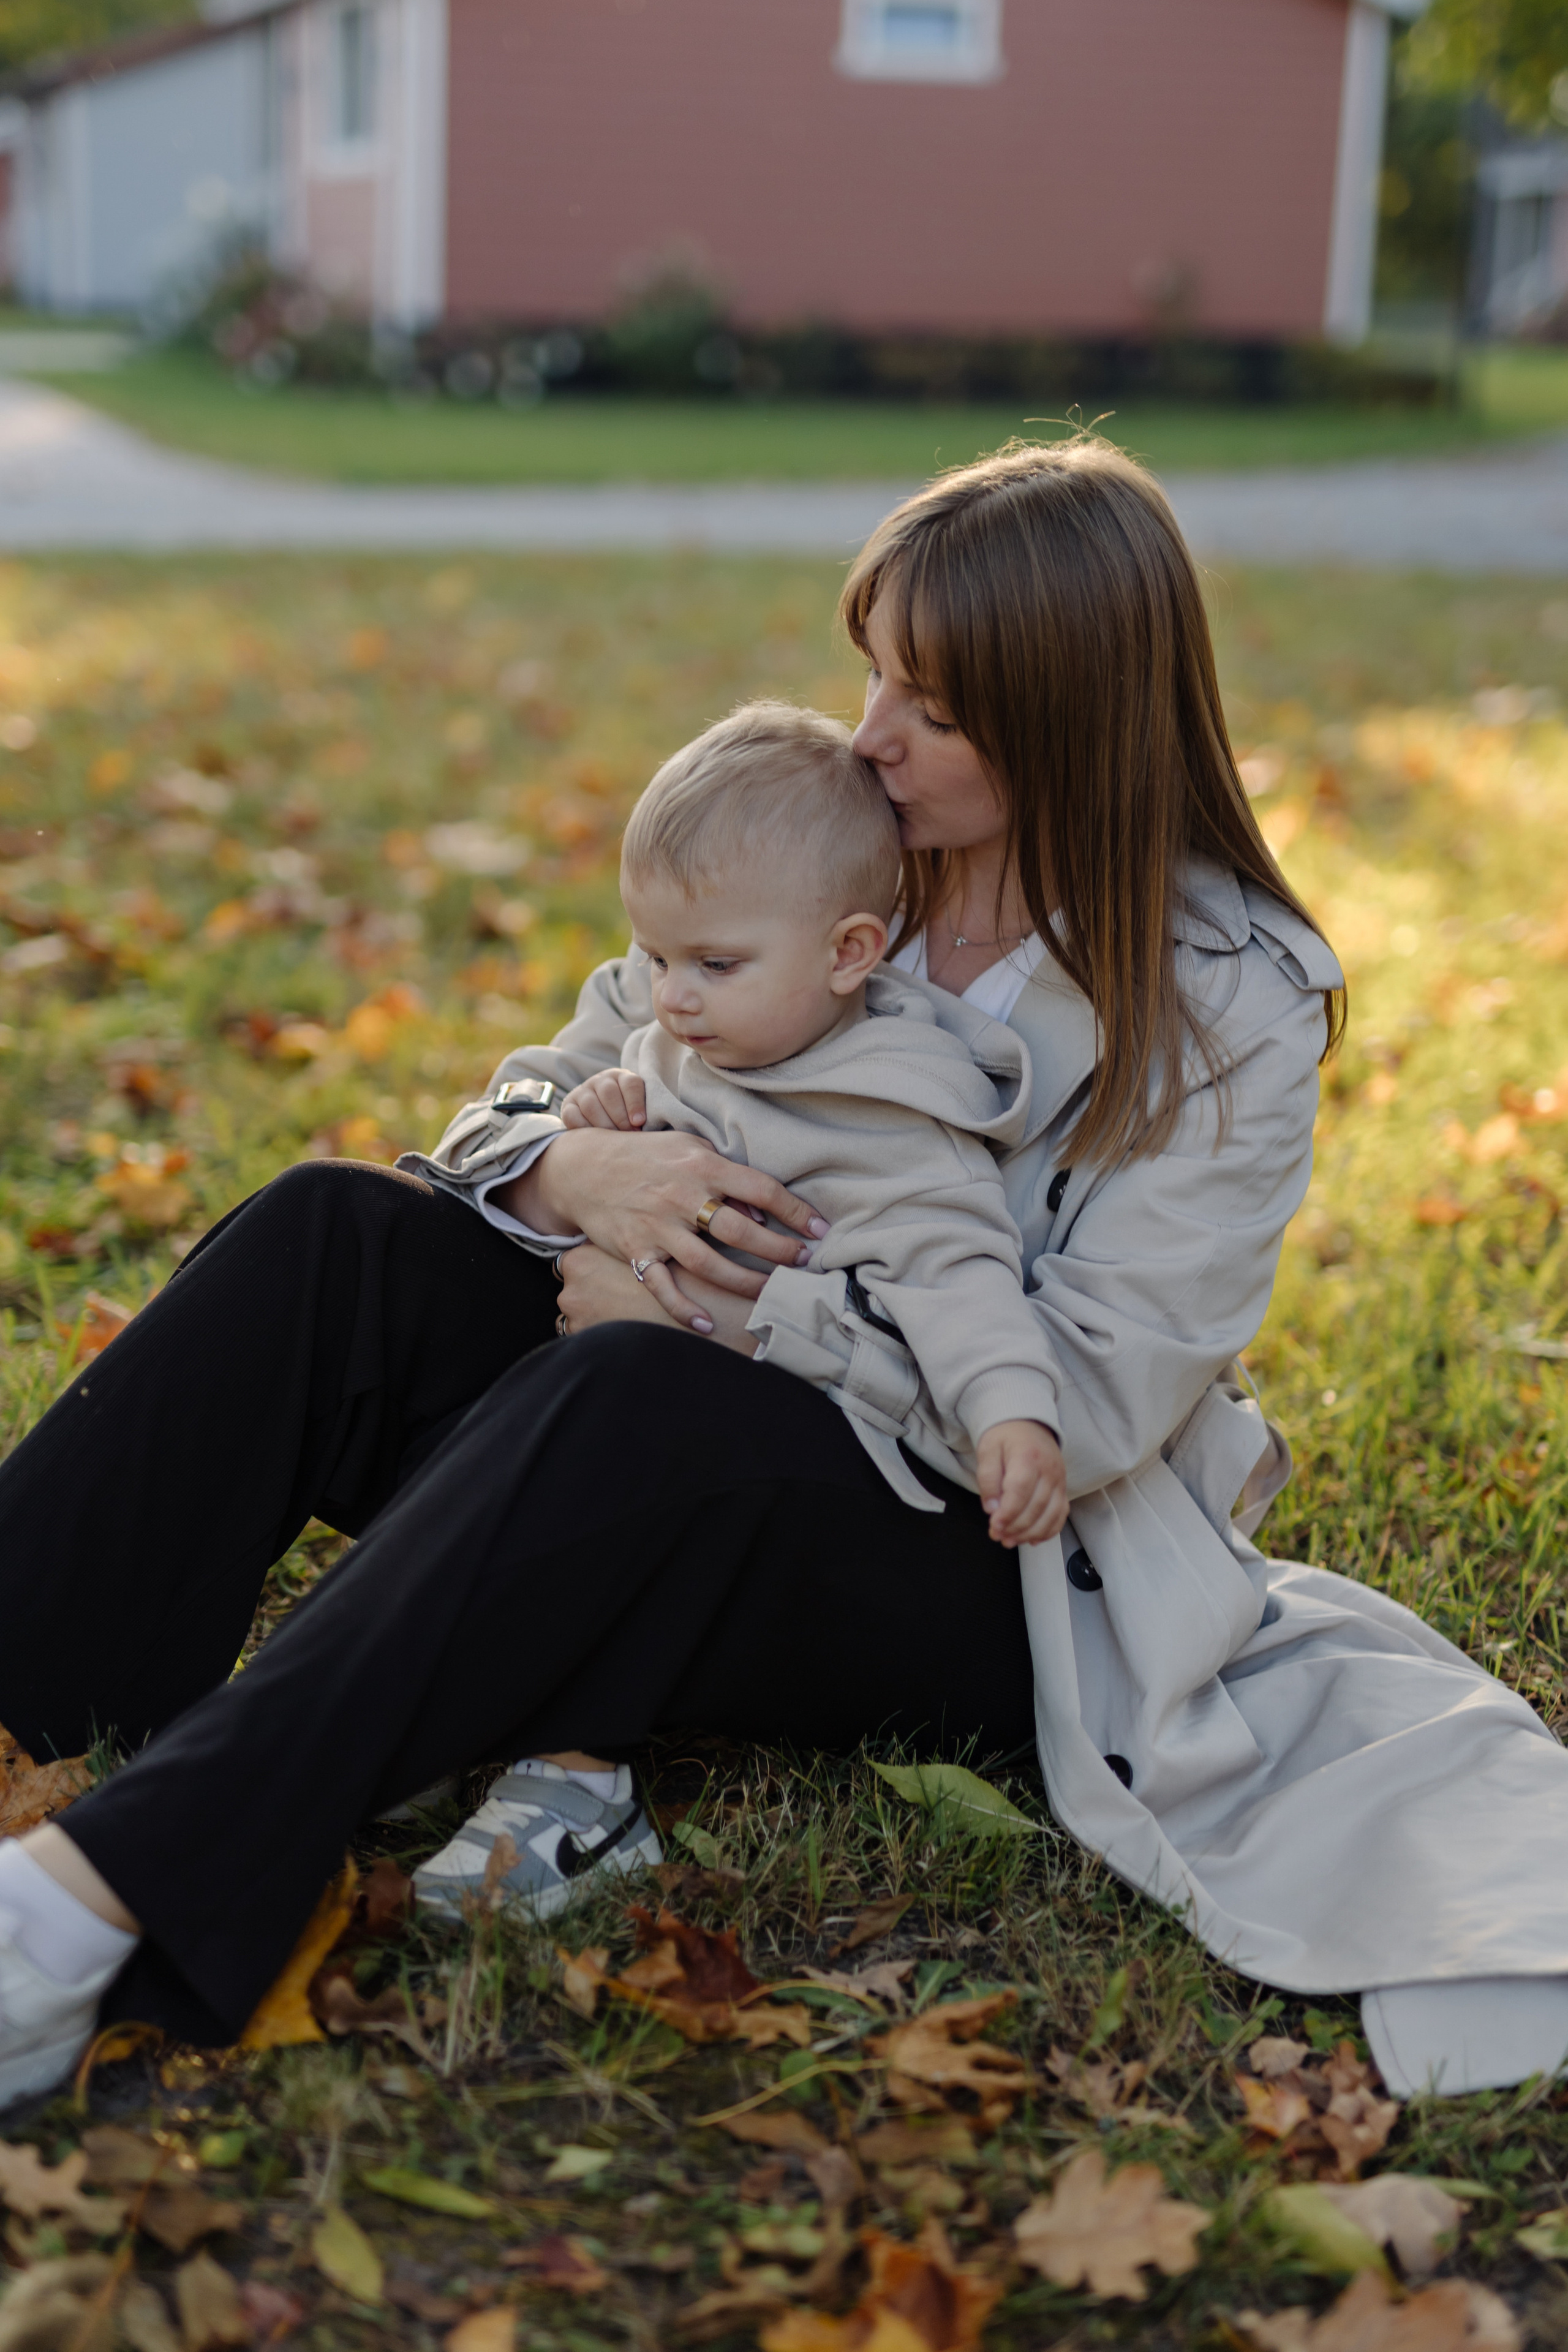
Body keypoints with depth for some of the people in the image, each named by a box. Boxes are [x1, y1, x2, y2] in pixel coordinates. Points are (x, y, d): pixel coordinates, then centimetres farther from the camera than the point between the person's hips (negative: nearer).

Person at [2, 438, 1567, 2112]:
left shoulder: (1230, 1002, -11)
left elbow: (1086, 1397, -17)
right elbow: (536, 1097, 7)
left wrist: (721, 1308, -20)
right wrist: (576, 1170, -18)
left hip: (993, 1580, -5)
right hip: (722, 1447, 6)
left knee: (637, 1397, -38)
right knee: (334, 1244, -20)